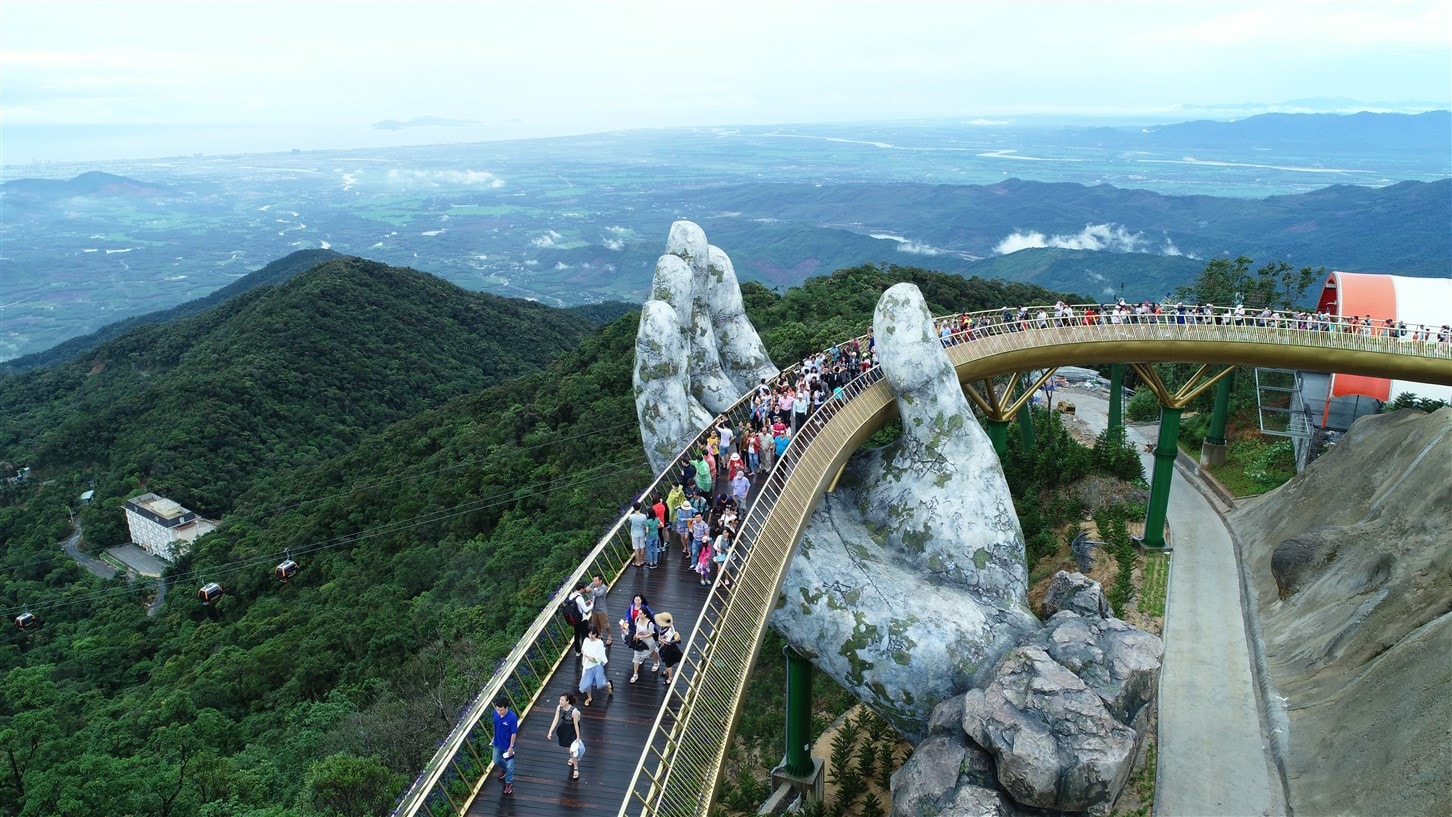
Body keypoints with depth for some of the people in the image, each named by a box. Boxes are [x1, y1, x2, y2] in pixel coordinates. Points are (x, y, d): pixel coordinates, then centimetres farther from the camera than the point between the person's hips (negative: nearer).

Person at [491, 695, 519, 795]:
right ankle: (505, 770, 57)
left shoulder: (512, 717, -33)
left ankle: (509, 783, 35)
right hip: (497, 743, 5)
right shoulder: (495, 713, -17)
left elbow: (514, 733, -22)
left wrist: (511, 747, -15)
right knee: (496, 761, 26)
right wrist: (494, 737, 13)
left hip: (507, 745, -5)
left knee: (509, 765, 11)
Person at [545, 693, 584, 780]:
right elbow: (555, 720, -10)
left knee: (572, 749, -5)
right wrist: (550, 732, -16)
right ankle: (572, 758, 57)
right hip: (564, 729, 6)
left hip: (572, 730, -6)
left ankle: (576, 769, 17)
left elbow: (576, 724, -23)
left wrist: (578, 737, -13)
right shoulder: (559, 708, -17)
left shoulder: (574, 711, -32)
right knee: (567, 746, 25)